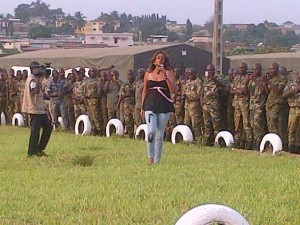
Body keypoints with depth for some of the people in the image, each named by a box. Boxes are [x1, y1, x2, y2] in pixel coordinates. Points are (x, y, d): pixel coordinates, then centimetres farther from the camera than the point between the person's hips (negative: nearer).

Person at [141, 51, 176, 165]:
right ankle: (150, 157, 2)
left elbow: (173, 90, -8)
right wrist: (142, 107, 12)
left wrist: (165, 76, -15)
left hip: (164, 105, 0)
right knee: (151, 131, -17)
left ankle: (157, 160, 14)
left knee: (159, 135, 4)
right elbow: (145, 91, 15)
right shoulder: (148, 74, 9)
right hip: (150, 105, 0)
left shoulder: (169, 73, 3)